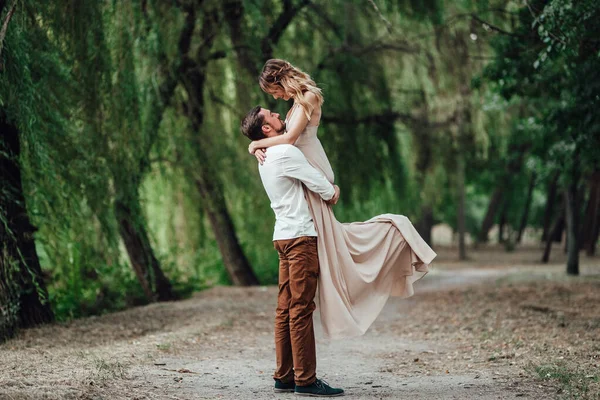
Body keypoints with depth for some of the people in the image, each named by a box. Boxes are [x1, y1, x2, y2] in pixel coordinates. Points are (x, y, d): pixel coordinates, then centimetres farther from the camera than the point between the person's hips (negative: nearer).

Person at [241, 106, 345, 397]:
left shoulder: (266, 158, 17)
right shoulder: (286, 153, -13)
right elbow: (321, 187, -9)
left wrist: (328, 188, 9)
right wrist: (332, 192, 12)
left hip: (284, 235, 10)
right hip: (300, 234, -10)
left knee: (286, 308, 10)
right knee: (302, 309, -10)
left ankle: (284, 377, 13)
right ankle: (306, 380, -9)